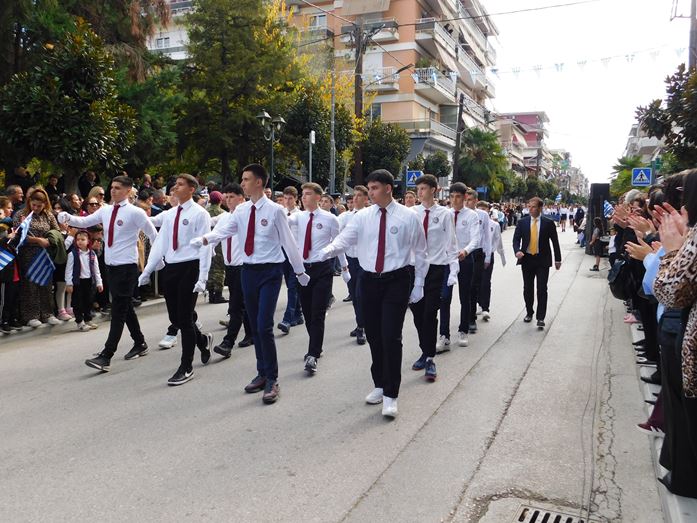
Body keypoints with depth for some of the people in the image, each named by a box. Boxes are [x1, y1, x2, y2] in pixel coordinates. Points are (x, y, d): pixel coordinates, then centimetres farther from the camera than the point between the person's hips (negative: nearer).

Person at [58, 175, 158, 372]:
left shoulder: (135, 212, -9)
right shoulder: (105, 210, 9)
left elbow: (153, 235, -3)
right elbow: (85, 222, 6)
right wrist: (67, 218, -13)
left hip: (127, 267, -7)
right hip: (111, 266, 7)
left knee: (118, 311, -7)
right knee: (125, 308, 16)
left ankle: (106, 357, -6)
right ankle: (139, 344, 31)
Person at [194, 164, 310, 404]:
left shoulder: (275, 210, -8)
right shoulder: (241, 210, 6)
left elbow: (288, 242, -3)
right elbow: (224, 231, -5)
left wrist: (300, 271, 2)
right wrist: (204, 239, -25)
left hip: (270, 272, -6)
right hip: (248, 271, 6)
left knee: (264, 326, -11)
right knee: (254, 326, 13)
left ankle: (272, 380, 3)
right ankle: (262, 373, 28)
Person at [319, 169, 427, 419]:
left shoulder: (408, 217, -3)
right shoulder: (362, 216, 4)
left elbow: (419, 252, 3)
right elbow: (344, 238, -10)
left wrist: (418, 285, 2)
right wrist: (326, 251, -31)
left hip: (397, 281, -4)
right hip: (369, 280, 4)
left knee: (391, 337, -9)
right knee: (373, 336, 11)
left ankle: (390, 395, 4)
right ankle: (379, 385, 30)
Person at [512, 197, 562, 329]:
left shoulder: (548, 223, -2)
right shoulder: (522, 222, 2)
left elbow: (555, 242, 3)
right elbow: (516, 239, 0)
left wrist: (557, 259, 5)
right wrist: (517, 251, -20)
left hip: (542, 260, -2)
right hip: (527, 259, 3)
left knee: (542, 289, -5)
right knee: (527, 288, 13)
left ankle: (541, 318, -1)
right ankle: (529, 313, 29)